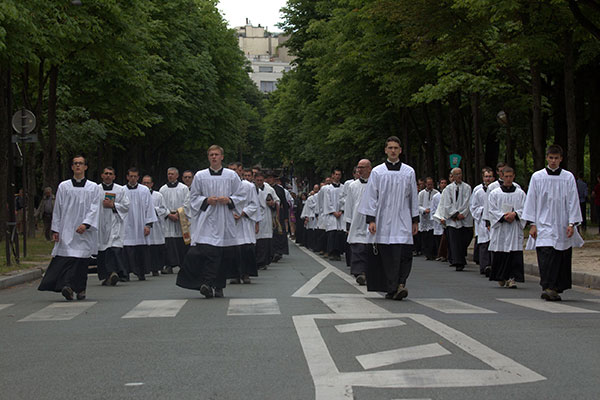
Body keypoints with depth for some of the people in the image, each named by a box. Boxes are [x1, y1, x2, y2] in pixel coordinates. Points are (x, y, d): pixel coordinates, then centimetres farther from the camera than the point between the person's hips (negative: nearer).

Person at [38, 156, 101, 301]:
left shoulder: (93, 188, 8)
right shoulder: (63, 186, 10)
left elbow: (94, 209, -1)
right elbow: (57, 209, 10)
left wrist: (86, 224, -16)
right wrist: (55, 229, 5)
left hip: (84, 231, 0)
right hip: (66, 229, 0)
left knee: (81, 259, -4)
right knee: (67, 256, -13)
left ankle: (80, 290, -2)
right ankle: (69, 286, -19)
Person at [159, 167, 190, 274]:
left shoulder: (184, 188, 7)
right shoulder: (163, 189, 11)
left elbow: (186, 203, 1)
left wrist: (178, 213, -11)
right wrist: (169, 215, -8)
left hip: (181, 218, -1)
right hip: (167, 218, 1)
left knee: (181, 242, -2)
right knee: (168, 242, -7)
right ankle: (169, 266, -8)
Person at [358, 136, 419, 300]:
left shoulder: (409, 172, 9)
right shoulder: (377, 172, 5)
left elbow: (413, 198, 12)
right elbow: (371, 197, 3)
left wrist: (415, 220, 10)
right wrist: (371, 220, -5)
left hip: (402, 221, 1)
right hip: (383, 221, 0)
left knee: (404, 253, -14)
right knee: (386, 255, -1)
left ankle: (400, 284, -15)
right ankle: (392, 288, 4)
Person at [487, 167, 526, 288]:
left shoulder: (520, 193, 9)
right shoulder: (495, 193, 7)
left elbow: (524, 209, 4)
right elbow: (492, 210, 1)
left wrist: (515, 214, -14)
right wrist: (504, 216, -13)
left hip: (515, 227, 0)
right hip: (500, 227, 0)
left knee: (515, 254, -9)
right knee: (500, 254, 2)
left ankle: (512, 278, -9)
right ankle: (501, 278, 17)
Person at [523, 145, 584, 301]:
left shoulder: (568, 177, 5)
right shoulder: (537, 177, 4)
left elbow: (573, 201, 4)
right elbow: (531, 201, 4)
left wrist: (572, 223, -5)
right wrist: (532, 224, -1)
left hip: (562, 226, 1)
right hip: (544, 225, -1)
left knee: (561, 258, 4)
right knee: (546, 255, -14)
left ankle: (556, 289, 13)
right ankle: (548, 287, -18)